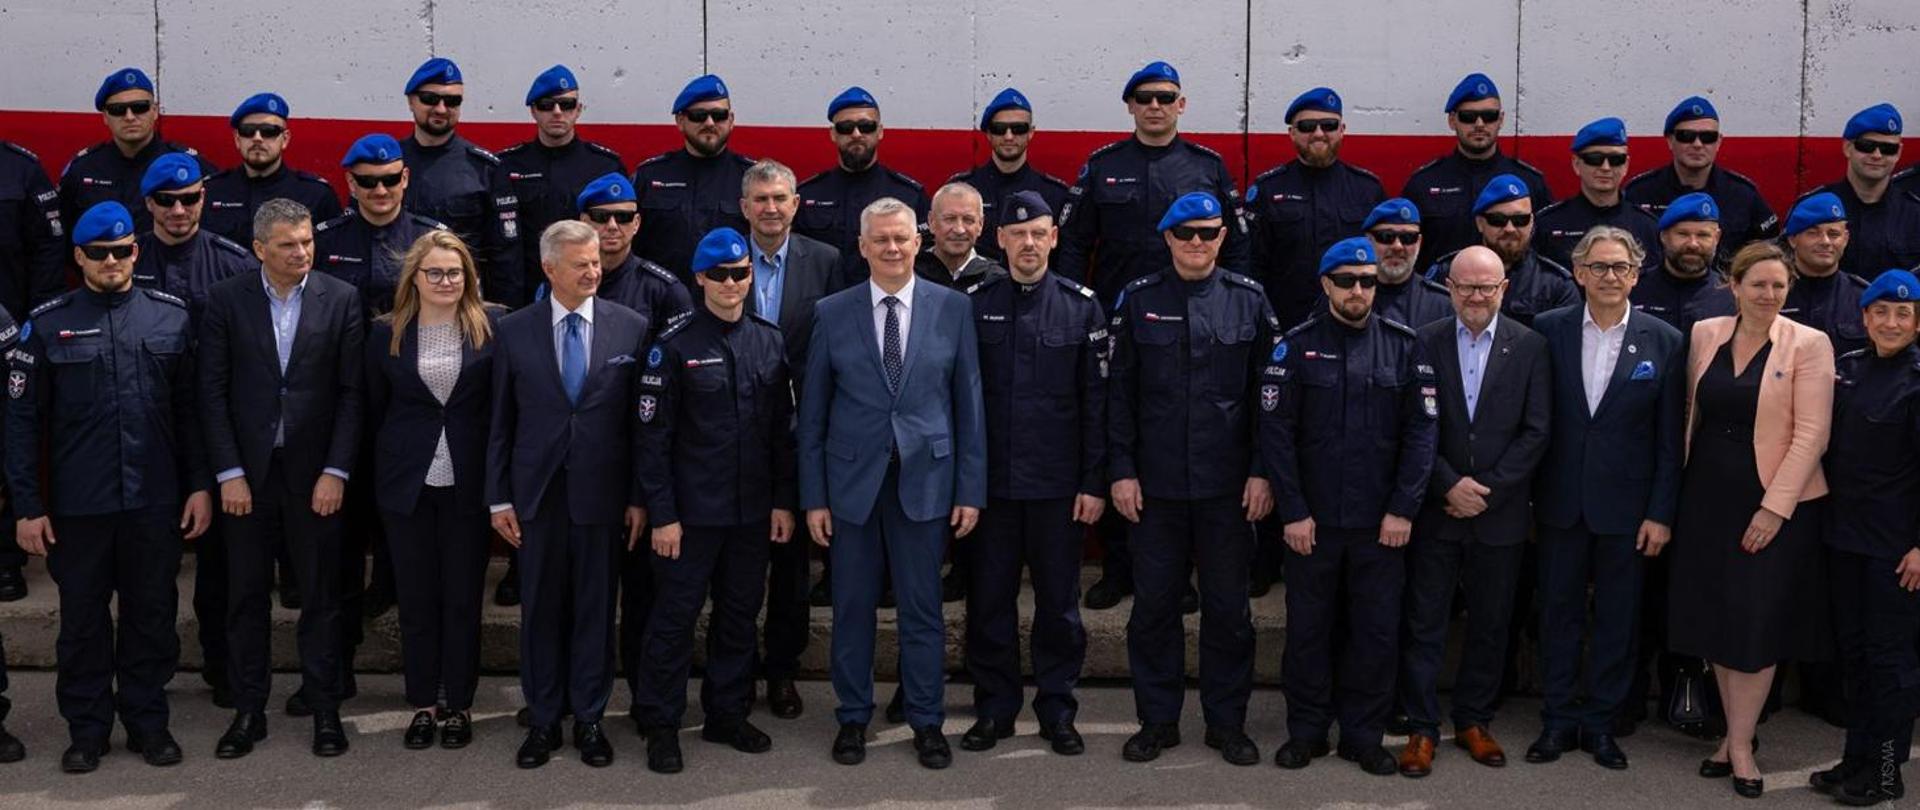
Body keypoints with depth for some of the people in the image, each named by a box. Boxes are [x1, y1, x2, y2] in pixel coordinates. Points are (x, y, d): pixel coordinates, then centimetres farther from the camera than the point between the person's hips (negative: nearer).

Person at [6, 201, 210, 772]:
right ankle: (87, 729, 23)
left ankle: (147, 720, 24)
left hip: (155, 502, 1)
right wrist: (27, 506, -4)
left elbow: (190, 409, 5)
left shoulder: (170, 316, 3)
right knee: (82, 618, 10)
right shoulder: (48, 325, 0)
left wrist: (200, 484, 0)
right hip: (78, 505, -1)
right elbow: (22, 420, 0)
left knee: (152, 614, 9)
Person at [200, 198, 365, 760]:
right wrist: (229, 473, -7)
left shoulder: (341, 299, -1)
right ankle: (248, 709, 19)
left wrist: (336, 471, -8)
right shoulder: (226, 301, -1)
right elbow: (213, 392, -1)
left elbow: (352, 391, -2)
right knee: (246, 596, 8)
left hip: (315, 473, 0)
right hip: (246, 471, 1)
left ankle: (325, 708, 17)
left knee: (321, 596, 6)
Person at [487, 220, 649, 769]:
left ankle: (589, 719, 20)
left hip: (602, 493, -1)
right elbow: (501, 422, 4)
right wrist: (499, 498, 2)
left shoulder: (632, 328, -1)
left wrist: (640, 497, -2)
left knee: (596, 610, 7)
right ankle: (543, 720, 20)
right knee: (540, 610, 8)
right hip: (538, 493, 1)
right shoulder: (514, 331, 1)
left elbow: (642, 420, 0)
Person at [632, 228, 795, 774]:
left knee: (740, 615, 13)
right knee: (675, 616, 2)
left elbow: (783, 428, 10)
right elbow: (653, 437, -7)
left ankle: (727, 715, 27)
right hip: (692, 511, -4)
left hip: (753, 511, 4)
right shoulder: (675, 345, -7)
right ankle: (661, 726, 15)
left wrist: (783, 501, 5)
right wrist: (662, 514, -11)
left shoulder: (769, 341, 6)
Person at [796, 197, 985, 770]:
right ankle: (853, 717, 24)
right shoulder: (831, 313, 1)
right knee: (852, 607, 9)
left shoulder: (953, 309, 1)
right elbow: (812, 413, 3)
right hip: (852, 481, 1)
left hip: (925, 480, 0)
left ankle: (926, 721, 21)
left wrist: (971, 488, -1)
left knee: (922, 609, 7)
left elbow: (968, 404, 2)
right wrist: (813, 496, 0)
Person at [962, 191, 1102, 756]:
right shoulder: (975, 303, 1)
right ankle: (994, 708, 20)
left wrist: (1094, 482, -4)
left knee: (1059, 601, 8)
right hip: (990, 479, 1)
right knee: (989, 599, 7)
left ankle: (1057, 709, 20)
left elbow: (1096, 401, 0)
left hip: (1057, 483, 0)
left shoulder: (1081, 306, 0)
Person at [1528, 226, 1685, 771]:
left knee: (1618, 619, 8)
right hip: (1560, 501, 1)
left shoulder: (1665, 342, -2)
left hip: (1625, 505, 0)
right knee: (1558, 613, 10)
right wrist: (1526, 495, -3)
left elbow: (1669, 440, -1)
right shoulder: (1548, 330, -2)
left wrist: (1661, 514, -4)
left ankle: (1601, 723, 22)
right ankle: (1558, 720, 22)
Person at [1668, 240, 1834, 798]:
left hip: (1775, 504, -4)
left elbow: (1811, 434, -11)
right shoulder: (1705, 334, 4)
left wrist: (1774, 507, -16)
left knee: (1756, 623, -1)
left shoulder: (1809, 345, -8)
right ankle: (1736, 732, 23)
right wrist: (1679, 486, 8)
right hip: (1708, 496, 4)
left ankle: (1739, 743, 12)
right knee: (1716, 617, 9)